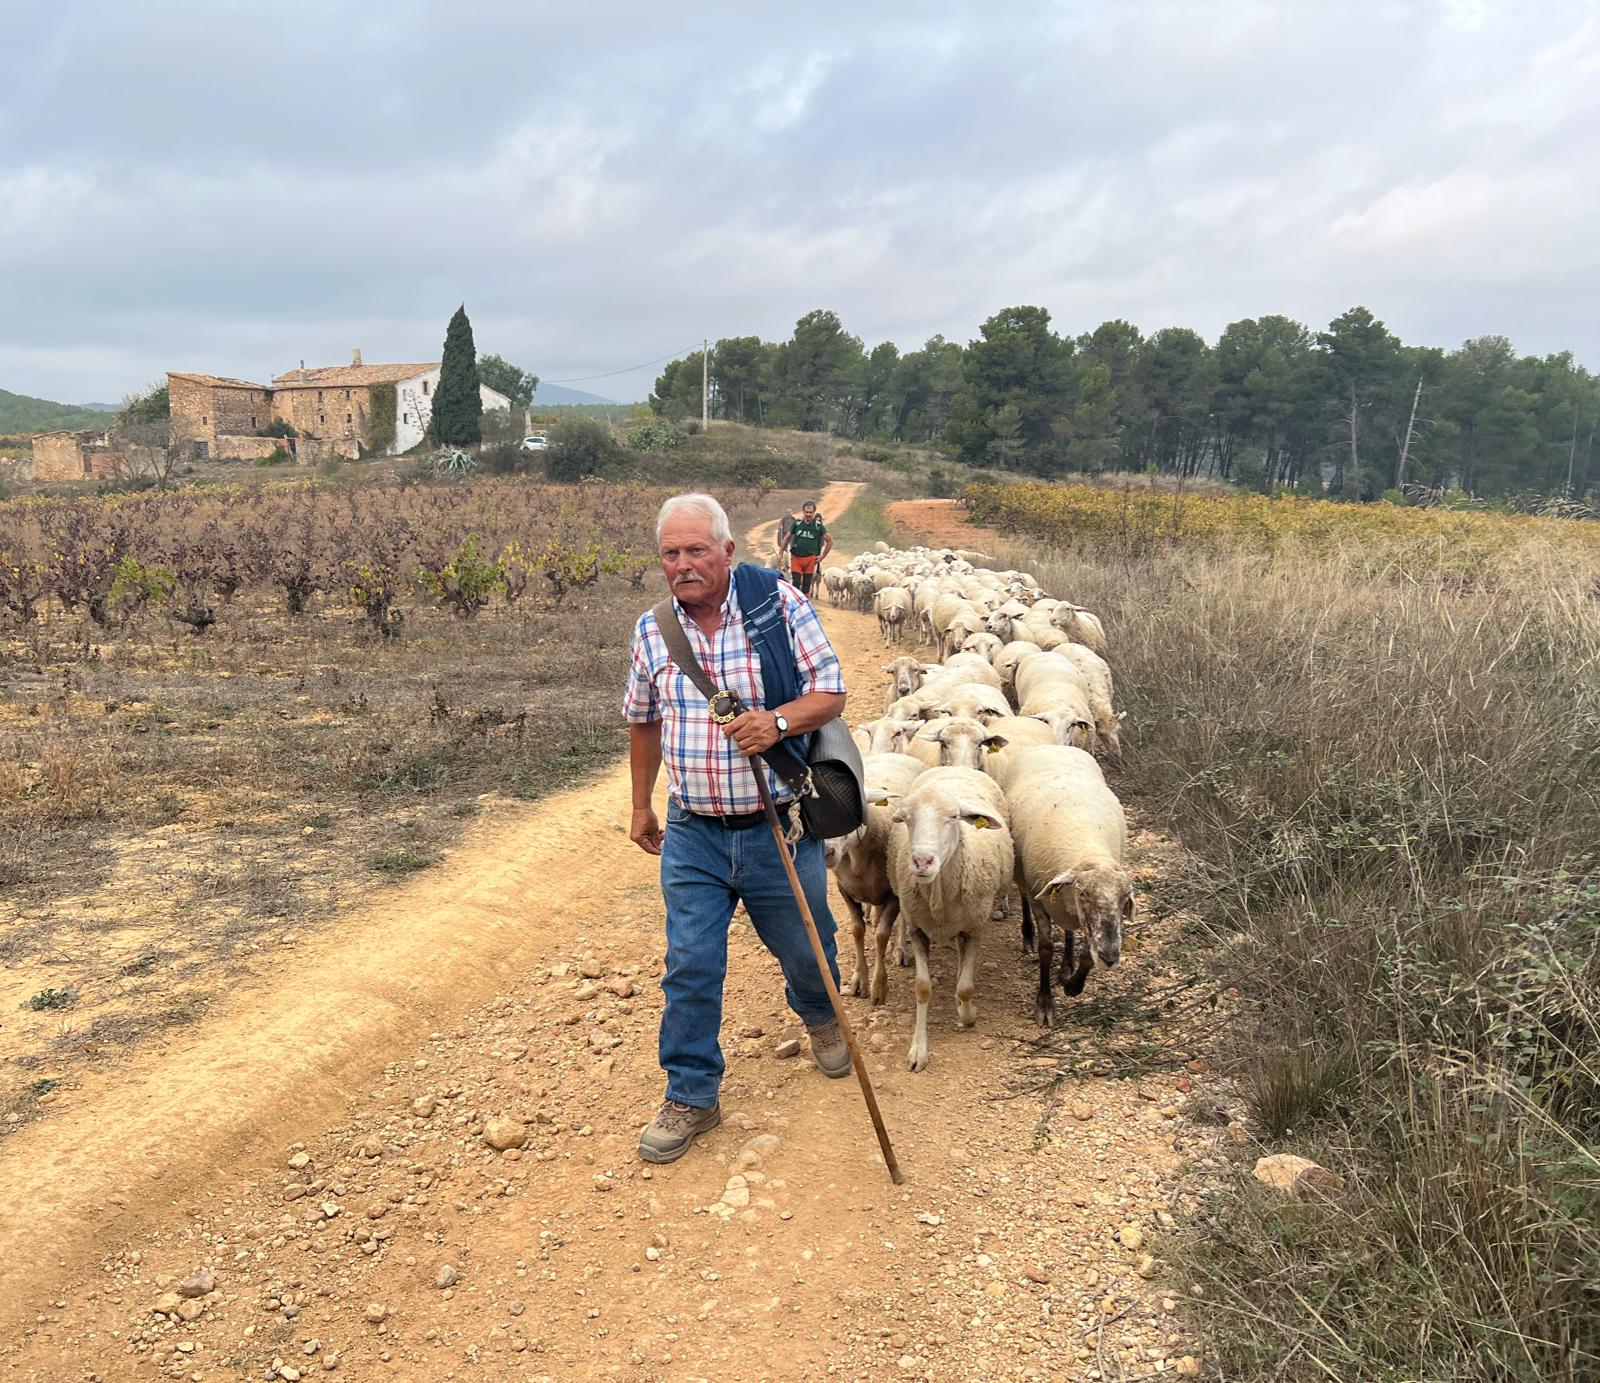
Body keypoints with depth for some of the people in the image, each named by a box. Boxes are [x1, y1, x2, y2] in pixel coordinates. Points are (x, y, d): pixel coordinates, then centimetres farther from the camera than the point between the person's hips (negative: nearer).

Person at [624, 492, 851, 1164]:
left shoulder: (780, 604, -11)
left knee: (803, 947, 18)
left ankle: (821, 1016, 52)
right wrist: (641, 806, 20)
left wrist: (778, 722, -28)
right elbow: (644, 722, 15)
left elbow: (830, 692, -8)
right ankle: (691, 1096, 21)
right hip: (692, 833, 2)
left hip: (779, 825, -1)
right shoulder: (651, 631, 0)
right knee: (689, 968, 2)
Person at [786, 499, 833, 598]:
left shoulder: (818, 526, -3)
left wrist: (822, 556, 0)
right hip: (796, 558, 1)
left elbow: (830, 541, 3)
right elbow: (787, 538, 12)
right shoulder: (797, 523, 1)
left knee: (806, 587, 7)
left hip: (810, 559, -1)